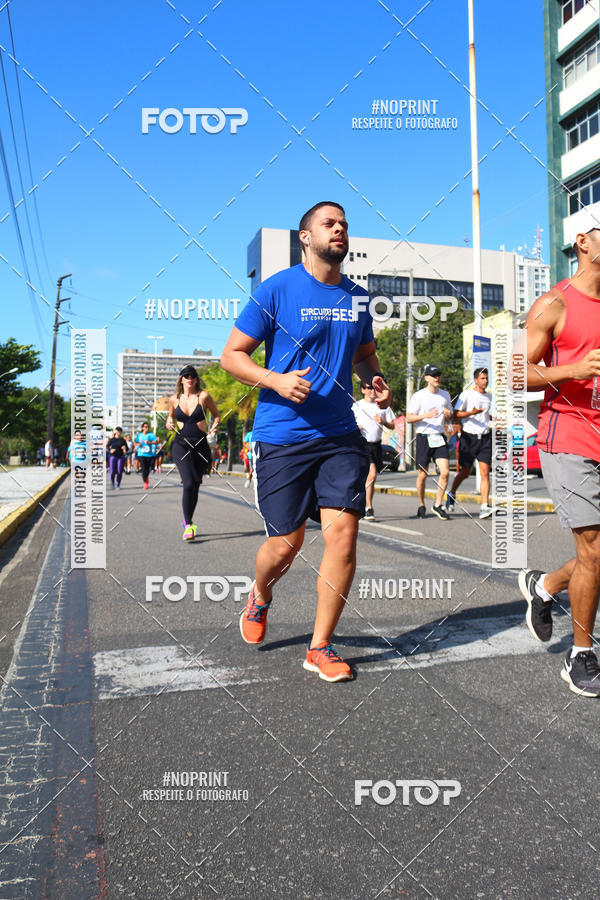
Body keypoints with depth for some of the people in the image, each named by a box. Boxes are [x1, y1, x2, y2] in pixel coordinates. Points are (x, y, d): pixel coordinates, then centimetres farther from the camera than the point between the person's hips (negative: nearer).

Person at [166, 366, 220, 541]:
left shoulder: (203, 396, 0)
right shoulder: (174, 399, 5)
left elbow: (216, 415, 12)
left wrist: (214, 426, -8)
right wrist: (169, 423, 2)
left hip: (200, 445, 1)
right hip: (181, 444, -1)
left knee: (195, 485, 7)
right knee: (189, 483, -17)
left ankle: (188, 520, 30)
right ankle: (188, 526, -8)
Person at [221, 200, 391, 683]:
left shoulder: (358, 297, 11)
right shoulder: (277, 289, -3)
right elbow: (232, 355, -2)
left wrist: (378, 381, 5)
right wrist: (275, 380, -19)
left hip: (340, 435, 4)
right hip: (281, 435, -3)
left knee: (343, 533, -7)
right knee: (286, 543, 2)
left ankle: (320, 647, 11)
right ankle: (259, 598, 39)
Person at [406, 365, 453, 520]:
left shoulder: (445, 394, 12)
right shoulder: (418, 396, -2)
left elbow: (450, 417, 21)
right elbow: (408, 418, -5)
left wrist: (448, 415, -3)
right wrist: (425, 415, -19)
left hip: (440, 437, 3)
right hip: (424, 437, -3)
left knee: (445, 471, -10)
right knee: (422, 475, 1)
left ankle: (437, 505, 4)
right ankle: (421, 506, 20)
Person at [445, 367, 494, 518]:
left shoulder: (488, 396, 15)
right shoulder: (467, 394, -5)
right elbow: (456, 414, -8)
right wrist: (471, 413, -22)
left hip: (485, 437, 4)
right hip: (469, 437, -4)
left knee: (485, 472, -8)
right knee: (465, 473, 5)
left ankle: (484, 507, -11)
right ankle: (452, 494, 32)